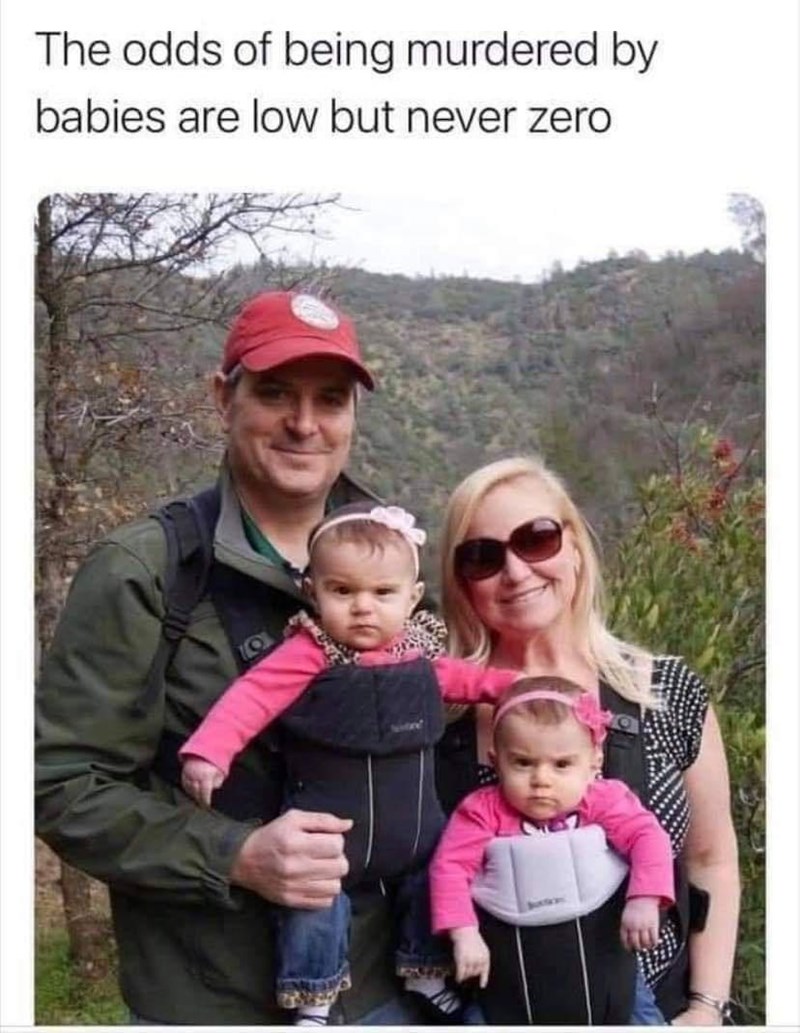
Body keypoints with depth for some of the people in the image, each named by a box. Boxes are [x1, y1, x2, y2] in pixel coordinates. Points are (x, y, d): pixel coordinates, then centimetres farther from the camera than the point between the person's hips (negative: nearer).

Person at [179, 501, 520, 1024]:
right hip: (330, 833, -5)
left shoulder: (418, 650, 1)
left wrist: (513, 684, 12)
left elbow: (458, 677, 21)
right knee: (314, 905, -7)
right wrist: (207, 752, -37)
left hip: (415, 830, 6)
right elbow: (252, 697, -26)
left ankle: (427, 974, 40)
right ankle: (312, 999, 17)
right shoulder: (311, 653, -19)